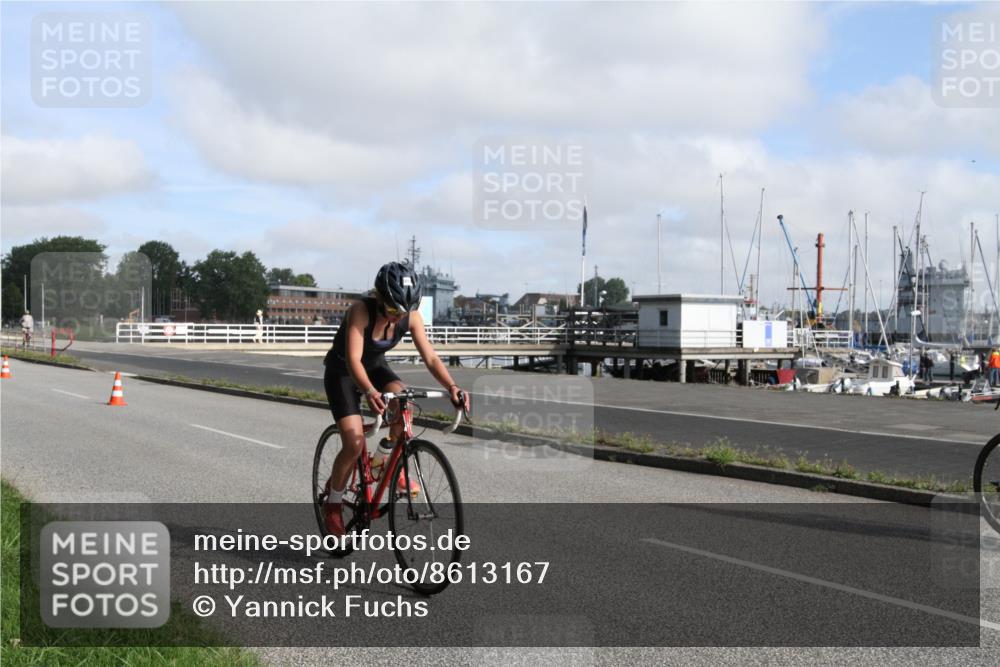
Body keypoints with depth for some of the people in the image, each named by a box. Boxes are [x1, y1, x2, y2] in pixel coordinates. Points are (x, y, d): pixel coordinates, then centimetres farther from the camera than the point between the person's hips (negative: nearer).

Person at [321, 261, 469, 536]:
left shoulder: (411, 316, -19)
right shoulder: (361, 310, -32)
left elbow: (430, 357, -21)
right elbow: (353, 360, -41)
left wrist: (451, 386, -39)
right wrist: (370, 392, -59)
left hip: (375, 366, 4)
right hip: (342, 372, -4)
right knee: (354, 443, -18)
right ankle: (333, 502, 7)